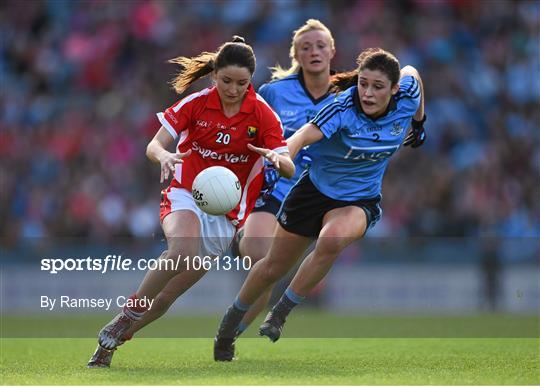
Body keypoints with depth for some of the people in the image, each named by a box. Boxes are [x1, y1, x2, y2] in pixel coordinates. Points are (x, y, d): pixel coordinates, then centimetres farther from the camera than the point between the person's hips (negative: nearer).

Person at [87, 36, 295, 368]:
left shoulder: (263, 114, -7)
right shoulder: (195, 104, -5)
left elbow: (290, 169, -10)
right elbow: (153, 146, -5)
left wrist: (277, 159, -34)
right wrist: (164, 156, -29)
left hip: (227, 211, 1)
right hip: (185, 194, -1)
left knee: (169, 293, -5)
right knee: (183, 250, -35)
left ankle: (114, 338, 10)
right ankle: (128, 313, -21)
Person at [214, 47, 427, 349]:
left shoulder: (407, 97, -16)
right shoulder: (344, 108, -26)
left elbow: (410, 71, 9)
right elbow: (302, 137, -40)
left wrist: (418, 123, 20)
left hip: (361, 199, 1)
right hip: (316, 189, -1)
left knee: (332, 240, -34)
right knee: (273, 267, 10)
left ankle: (280, 313, -15)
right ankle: (232, 320, 40)